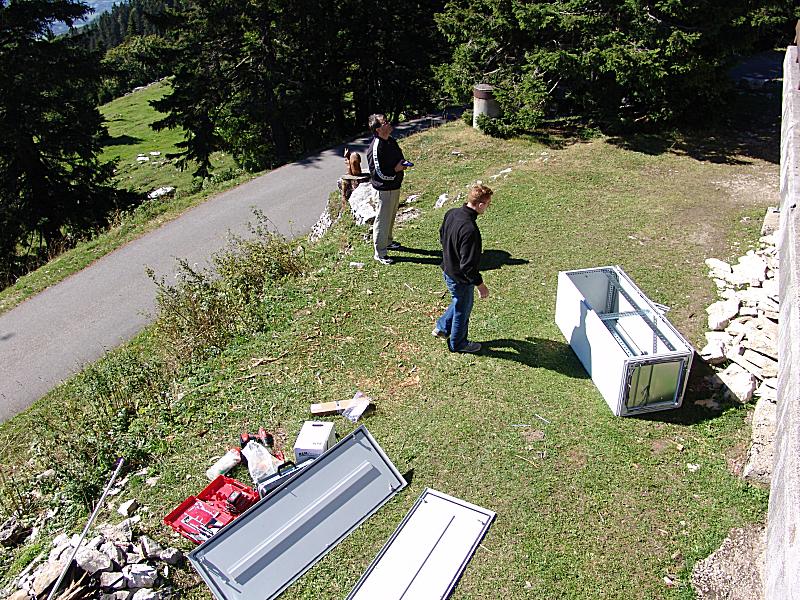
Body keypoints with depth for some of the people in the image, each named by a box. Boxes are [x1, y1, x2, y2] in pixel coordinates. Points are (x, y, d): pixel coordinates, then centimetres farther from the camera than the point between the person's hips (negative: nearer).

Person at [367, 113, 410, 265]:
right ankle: (380, 254, 14)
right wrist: (396, 169, -21)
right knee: (383, 220, 2)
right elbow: (378, 173, -24)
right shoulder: (375, 148, -25)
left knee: (391, 216, 25)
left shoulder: (391, 140, 4)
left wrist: (403, 163, -1)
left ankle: (388, 241, 45)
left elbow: (399, 156, 21)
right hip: (385, 189, -9)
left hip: (396, 186, 9)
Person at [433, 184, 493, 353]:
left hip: (447, 269, 8)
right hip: (461, 279, -8)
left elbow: (442, 236, 10)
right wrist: (480, 284, -18)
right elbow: (468, 265, -31)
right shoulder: (470, 230, -35)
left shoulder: (451, 213, -9)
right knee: (462, 310, 17)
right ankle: (458, 344, 39)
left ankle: (442, 328, 44)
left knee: (459, 302, 32)